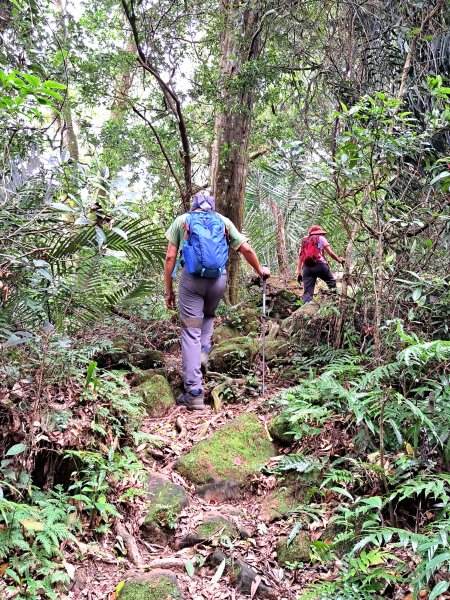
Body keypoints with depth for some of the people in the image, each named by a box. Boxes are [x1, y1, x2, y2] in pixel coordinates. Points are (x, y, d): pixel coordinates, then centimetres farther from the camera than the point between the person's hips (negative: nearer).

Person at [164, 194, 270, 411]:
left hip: (191, 277, -2)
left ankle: (194, 393, -4)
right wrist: (260, 270, 32)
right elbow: (246, 249, 15)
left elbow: (170, 257, 8)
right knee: (208, 316, 31)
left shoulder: (181, 220, 15)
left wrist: (168, 290, 12)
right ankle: (203, 351, 6)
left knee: (191, 332, 0)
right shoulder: (223, 221, 18)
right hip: (218, 278, 2)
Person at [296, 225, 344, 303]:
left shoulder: (303, 241, 26)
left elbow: (300, 258, 15)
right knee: (331, 282, 19)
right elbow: (331, 253, 8)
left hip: (306, 267, 3)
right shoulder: (321, 238, 16)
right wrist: (339, 260, 23)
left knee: (307, 292, -2)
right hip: (319, 265, -3)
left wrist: (299, 273, 11)